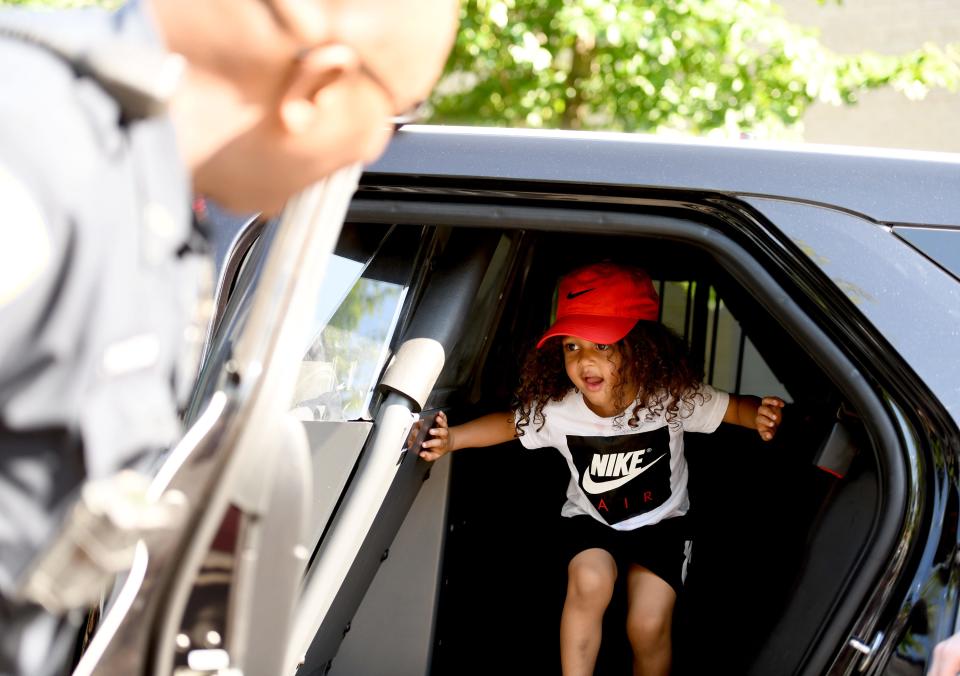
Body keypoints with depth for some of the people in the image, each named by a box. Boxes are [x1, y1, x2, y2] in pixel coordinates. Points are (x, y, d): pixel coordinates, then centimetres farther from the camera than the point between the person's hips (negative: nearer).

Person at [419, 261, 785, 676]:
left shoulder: (672, 398, -25)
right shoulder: (553, 412, -20)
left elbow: (737, 408, -14)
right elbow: (510, 424, 0)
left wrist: (760, 416, -38)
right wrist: (452, 439, -17)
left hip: (660, 521, -1)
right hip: (591, 518, 1)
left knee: (648, 626, -18)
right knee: (590, 581, -31)